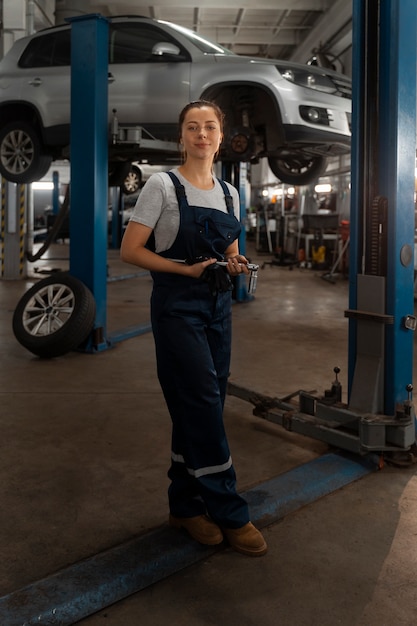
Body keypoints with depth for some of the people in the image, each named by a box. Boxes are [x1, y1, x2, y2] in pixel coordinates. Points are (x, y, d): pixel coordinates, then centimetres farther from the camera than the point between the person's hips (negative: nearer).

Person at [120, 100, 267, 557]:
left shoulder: (229, 193, 11)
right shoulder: (162, 185, -6)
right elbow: (130, 250, -9)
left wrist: (235, 263, -4)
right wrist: (188, 269, -17)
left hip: (218, 305, 6)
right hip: (177, 306, -6)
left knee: (199, 407, 10)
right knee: (203, 405, -8)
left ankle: (186, 505, 24)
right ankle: (229, 515, 5)